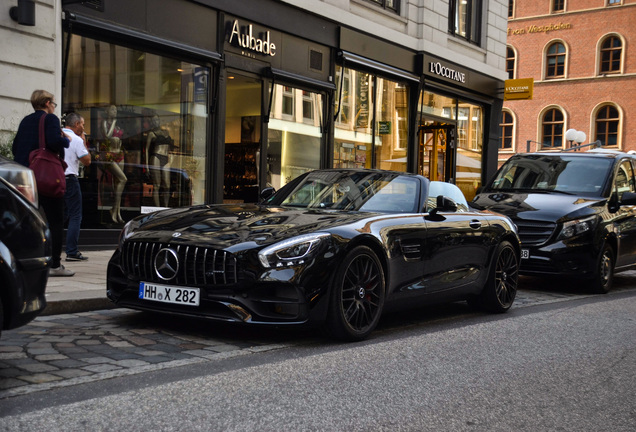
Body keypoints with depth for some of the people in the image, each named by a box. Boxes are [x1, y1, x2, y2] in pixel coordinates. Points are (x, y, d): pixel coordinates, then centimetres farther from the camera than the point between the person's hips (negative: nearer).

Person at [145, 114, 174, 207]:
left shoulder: (166, 132, 21)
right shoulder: (152, 133, 8)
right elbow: (147, 148, 5)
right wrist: (147, 164, -4)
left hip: (166, 161, 5)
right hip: (156, 159, -5)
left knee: (167, 186, -2)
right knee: (156, 186, -7)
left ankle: (165, 208, 4)